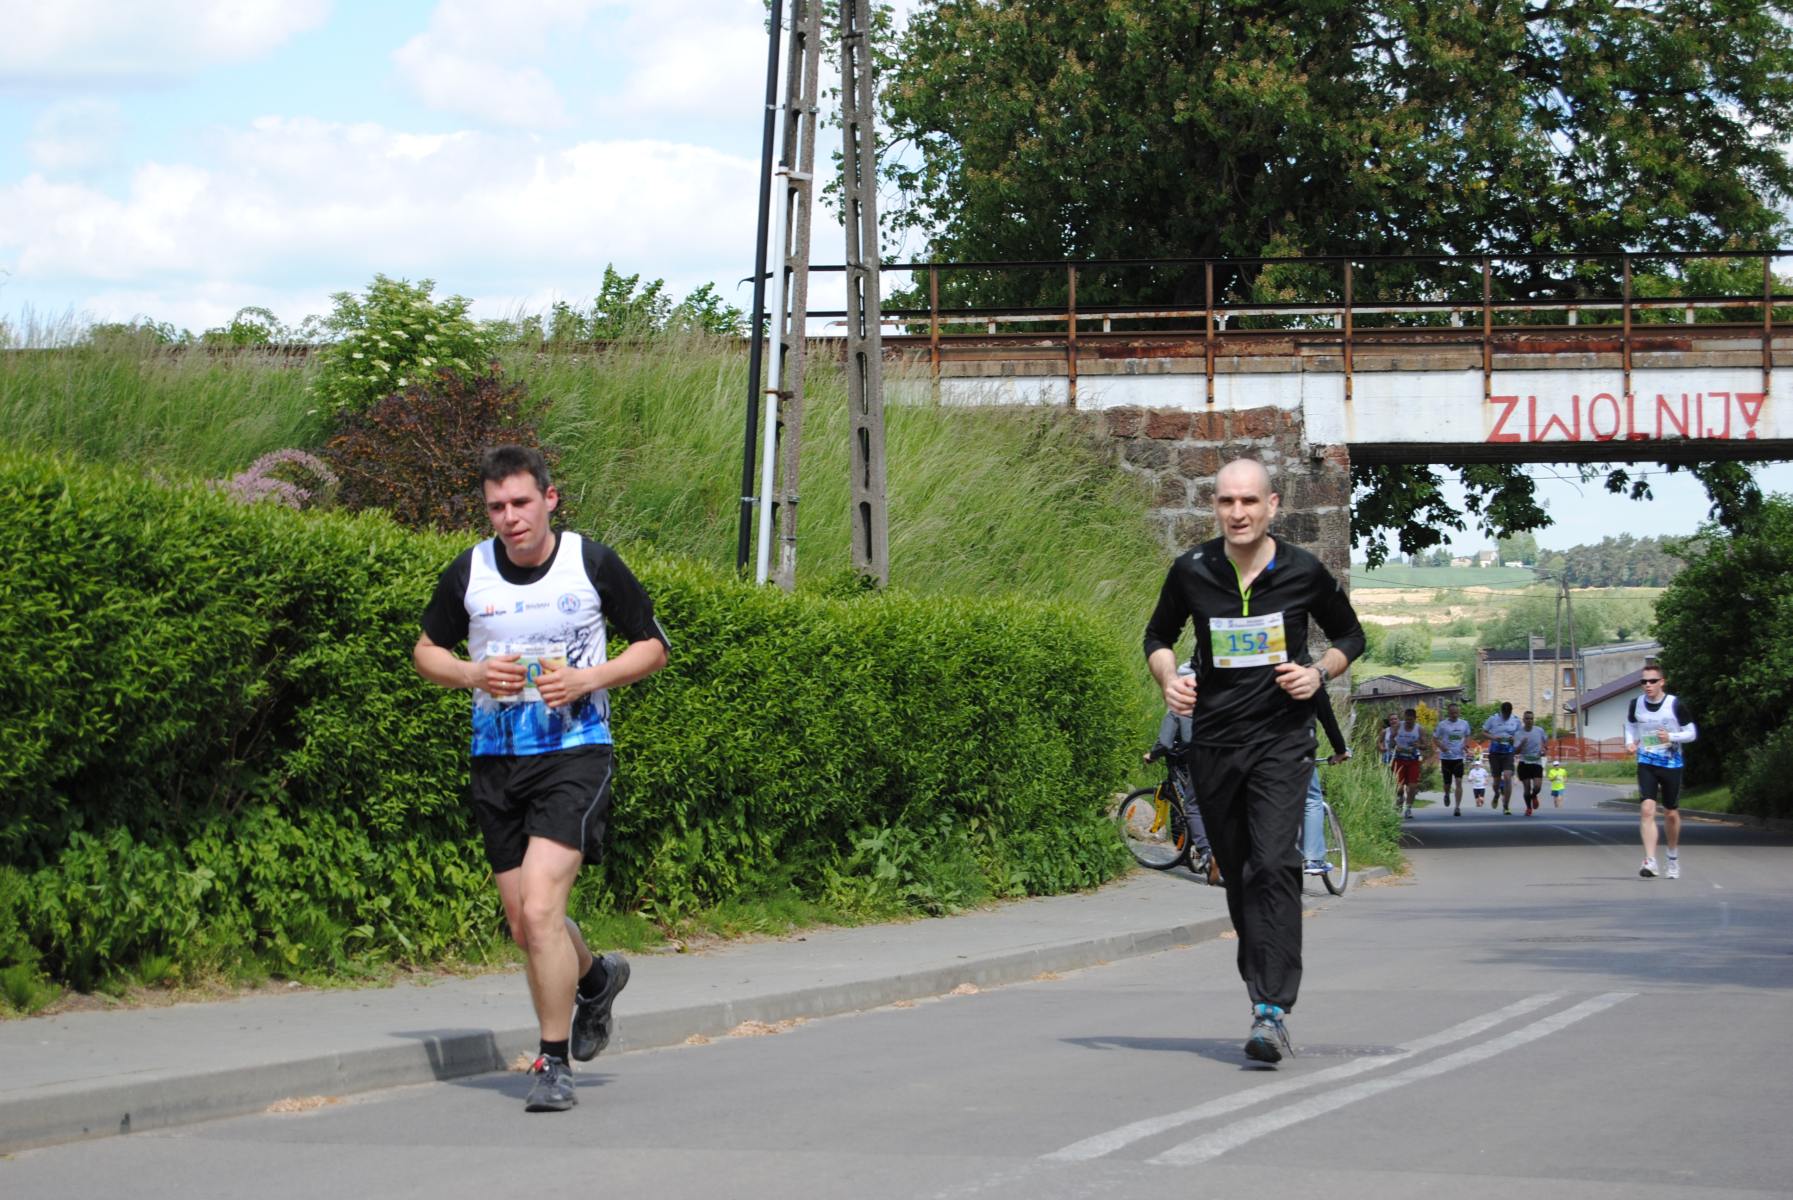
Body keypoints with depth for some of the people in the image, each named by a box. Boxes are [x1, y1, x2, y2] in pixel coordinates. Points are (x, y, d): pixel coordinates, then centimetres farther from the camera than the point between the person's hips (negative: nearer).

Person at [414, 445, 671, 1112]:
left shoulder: (594, 564, -4)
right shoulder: (468, 572, 2)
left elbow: (653, 646, 5)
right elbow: (426, 650, 15)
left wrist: (590, 679, -12)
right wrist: (472, 673, -7)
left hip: (575, 752, -4)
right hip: (496, 759, 4)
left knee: (539, 906, -18)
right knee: (523, 925, 10)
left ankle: (554, 1064, -8)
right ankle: (595, 979, 44)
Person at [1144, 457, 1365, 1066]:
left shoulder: (1303, 573, -3)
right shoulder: (1191, 571, 0)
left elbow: (1350, 635, 13)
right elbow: (1159, 635, 17)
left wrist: (1319, 672, -7)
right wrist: (1169, 681, -3)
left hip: (1282, 740, -3)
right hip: (1213, 741, 3)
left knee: (1273, 866, -18)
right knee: (1238, 876, 8)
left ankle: (1272, 1010, -22)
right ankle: (1266, 994, 23)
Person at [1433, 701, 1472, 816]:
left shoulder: (1464, 724, 4)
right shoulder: (1442, 725, -4)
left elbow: (1467, 736, 19)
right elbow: (1435, 739, 1)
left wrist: (1466, 744, -3)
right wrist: (1441, 746, -18)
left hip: (1459, 757, 1)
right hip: (1446, 757, -1)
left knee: (1458, 782, -11)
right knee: (1447, 783, 8)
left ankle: (1458, 807, -10)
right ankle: (1447, 795, 43)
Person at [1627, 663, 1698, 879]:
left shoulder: (1675, 705, -10)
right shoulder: (1636, 704, -2)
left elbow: (1692, 733, -2)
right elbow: (1630, 725, 17)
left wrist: (1671, 737, -20)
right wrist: (1630, 741, -4)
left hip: (1671, 764, -1)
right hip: (1646, 763, 1)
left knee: (1671, 814, 12)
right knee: (1647, 809, -17)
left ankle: (1673, 857, 37)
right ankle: (1650, 862, -23)